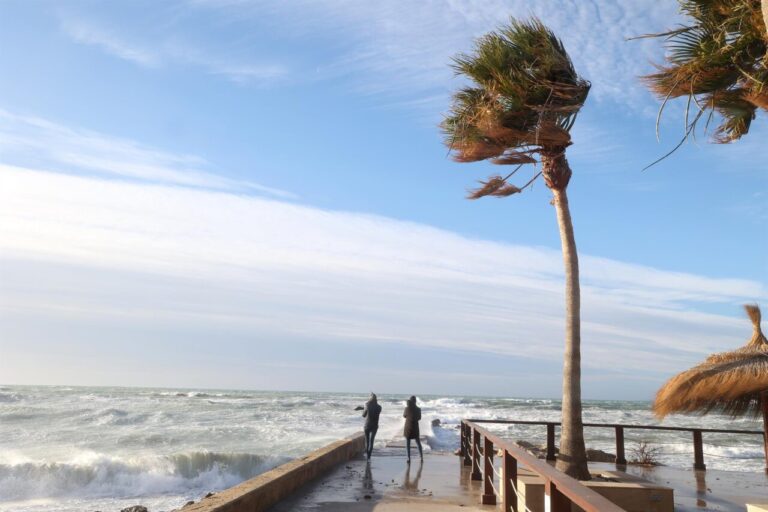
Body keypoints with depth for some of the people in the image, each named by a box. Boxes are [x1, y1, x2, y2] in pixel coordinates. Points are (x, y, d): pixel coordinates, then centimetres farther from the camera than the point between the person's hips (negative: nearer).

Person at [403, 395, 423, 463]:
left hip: (408, 428, -2)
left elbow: (404, 416, 7)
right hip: (415, 427, 2)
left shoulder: (407, 408, -11)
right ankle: (421, 456, 26)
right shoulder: (418, 409, -7)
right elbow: (419, 418, 7)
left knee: (407, 444, 4)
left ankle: (408, 458, -3)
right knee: (418, 442, 19)